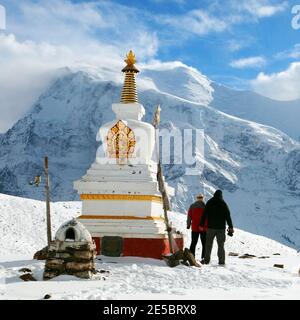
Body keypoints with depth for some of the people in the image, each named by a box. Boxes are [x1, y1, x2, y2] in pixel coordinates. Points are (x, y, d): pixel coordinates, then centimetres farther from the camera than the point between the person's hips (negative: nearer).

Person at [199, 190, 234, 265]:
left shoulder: (209, 203, 1)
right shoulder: (223, 204, -1)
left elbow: (204, 214, 0)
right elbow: (228, 216, -1)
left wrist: (201, 225, 4)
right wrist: (231, 227, 2)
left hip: (211, 227, 0)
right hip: (221, 228, 0)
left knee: (208, 244, 6)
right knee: (221, 245, 4)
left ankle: (206, 260, 4)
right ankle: (221, 261, 0)